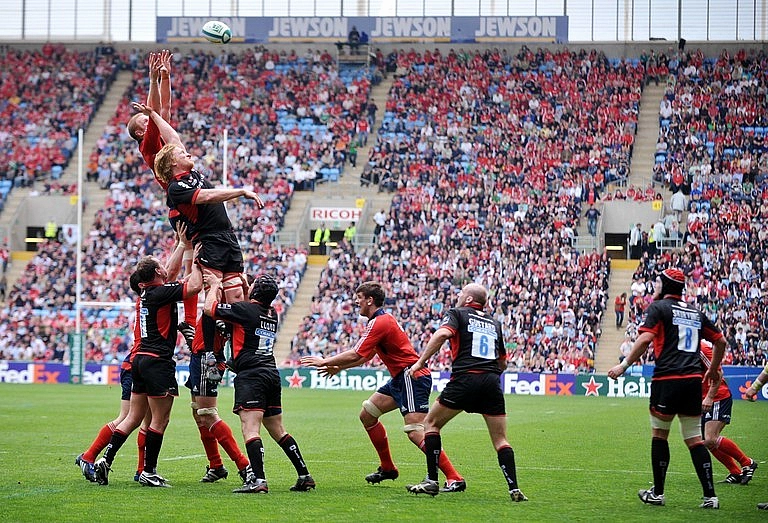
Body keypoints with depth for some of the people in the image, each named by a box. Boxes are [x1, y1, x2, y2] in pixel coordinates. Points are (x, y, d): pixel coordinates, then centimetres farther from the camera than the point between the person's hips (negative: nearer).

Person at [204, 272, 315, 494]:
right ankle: (304, 476, 14)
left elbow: (209, 308, -1)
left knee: (250, 430, -15)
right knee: (278, 431, 15)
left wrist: (215, 286, 17)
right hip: (272, 374, 8)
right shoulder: (272, 314, 16)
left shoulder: (246, 308, -7)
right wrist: (219, 283, 40)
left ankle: (258, 480, -27)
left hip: (251, 375, -8)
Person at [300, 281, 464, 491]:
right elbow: (365, 356, 28)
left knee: (415, 432, -20)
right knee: (367, 414, 16)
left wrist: (325, 361, -6)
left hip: (412, 377, -11)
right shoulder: (382, 320, 18)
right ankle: (387, 468, 23)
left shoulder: (380, 323, -15)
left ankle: (454, 478, -23)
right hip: (400, 379, 11)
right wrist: (338, 367, 26)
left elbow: (355, 355, -18)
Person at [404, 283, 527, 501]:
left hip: (465, 378, -4)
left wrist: (421, 362, -10)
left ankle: (431, 481, 4)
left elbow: (442, 334, -12)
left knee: (431, 423, 12)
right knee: (500, 440, 9)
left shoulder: (457, 313, 10)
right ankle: (514, 489, -4)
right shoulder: (494, 322, 24)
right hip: (492, 381, 4)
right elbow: (503, 362, 27)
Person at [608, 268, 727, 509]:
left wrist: (624, 365, -9)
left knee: (659, 434, 10)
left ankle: (657, 493, 14)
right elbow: (720, 341, 23)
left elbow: (645, 339, -13)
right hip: (693, 380, 5)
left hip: (667, 379, -5)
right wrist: (713, 370, 36)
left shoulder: (659, 307, 0)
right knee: (694, 439, 8)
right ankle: (710, 496, -1)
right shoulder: (695, 312, 18)